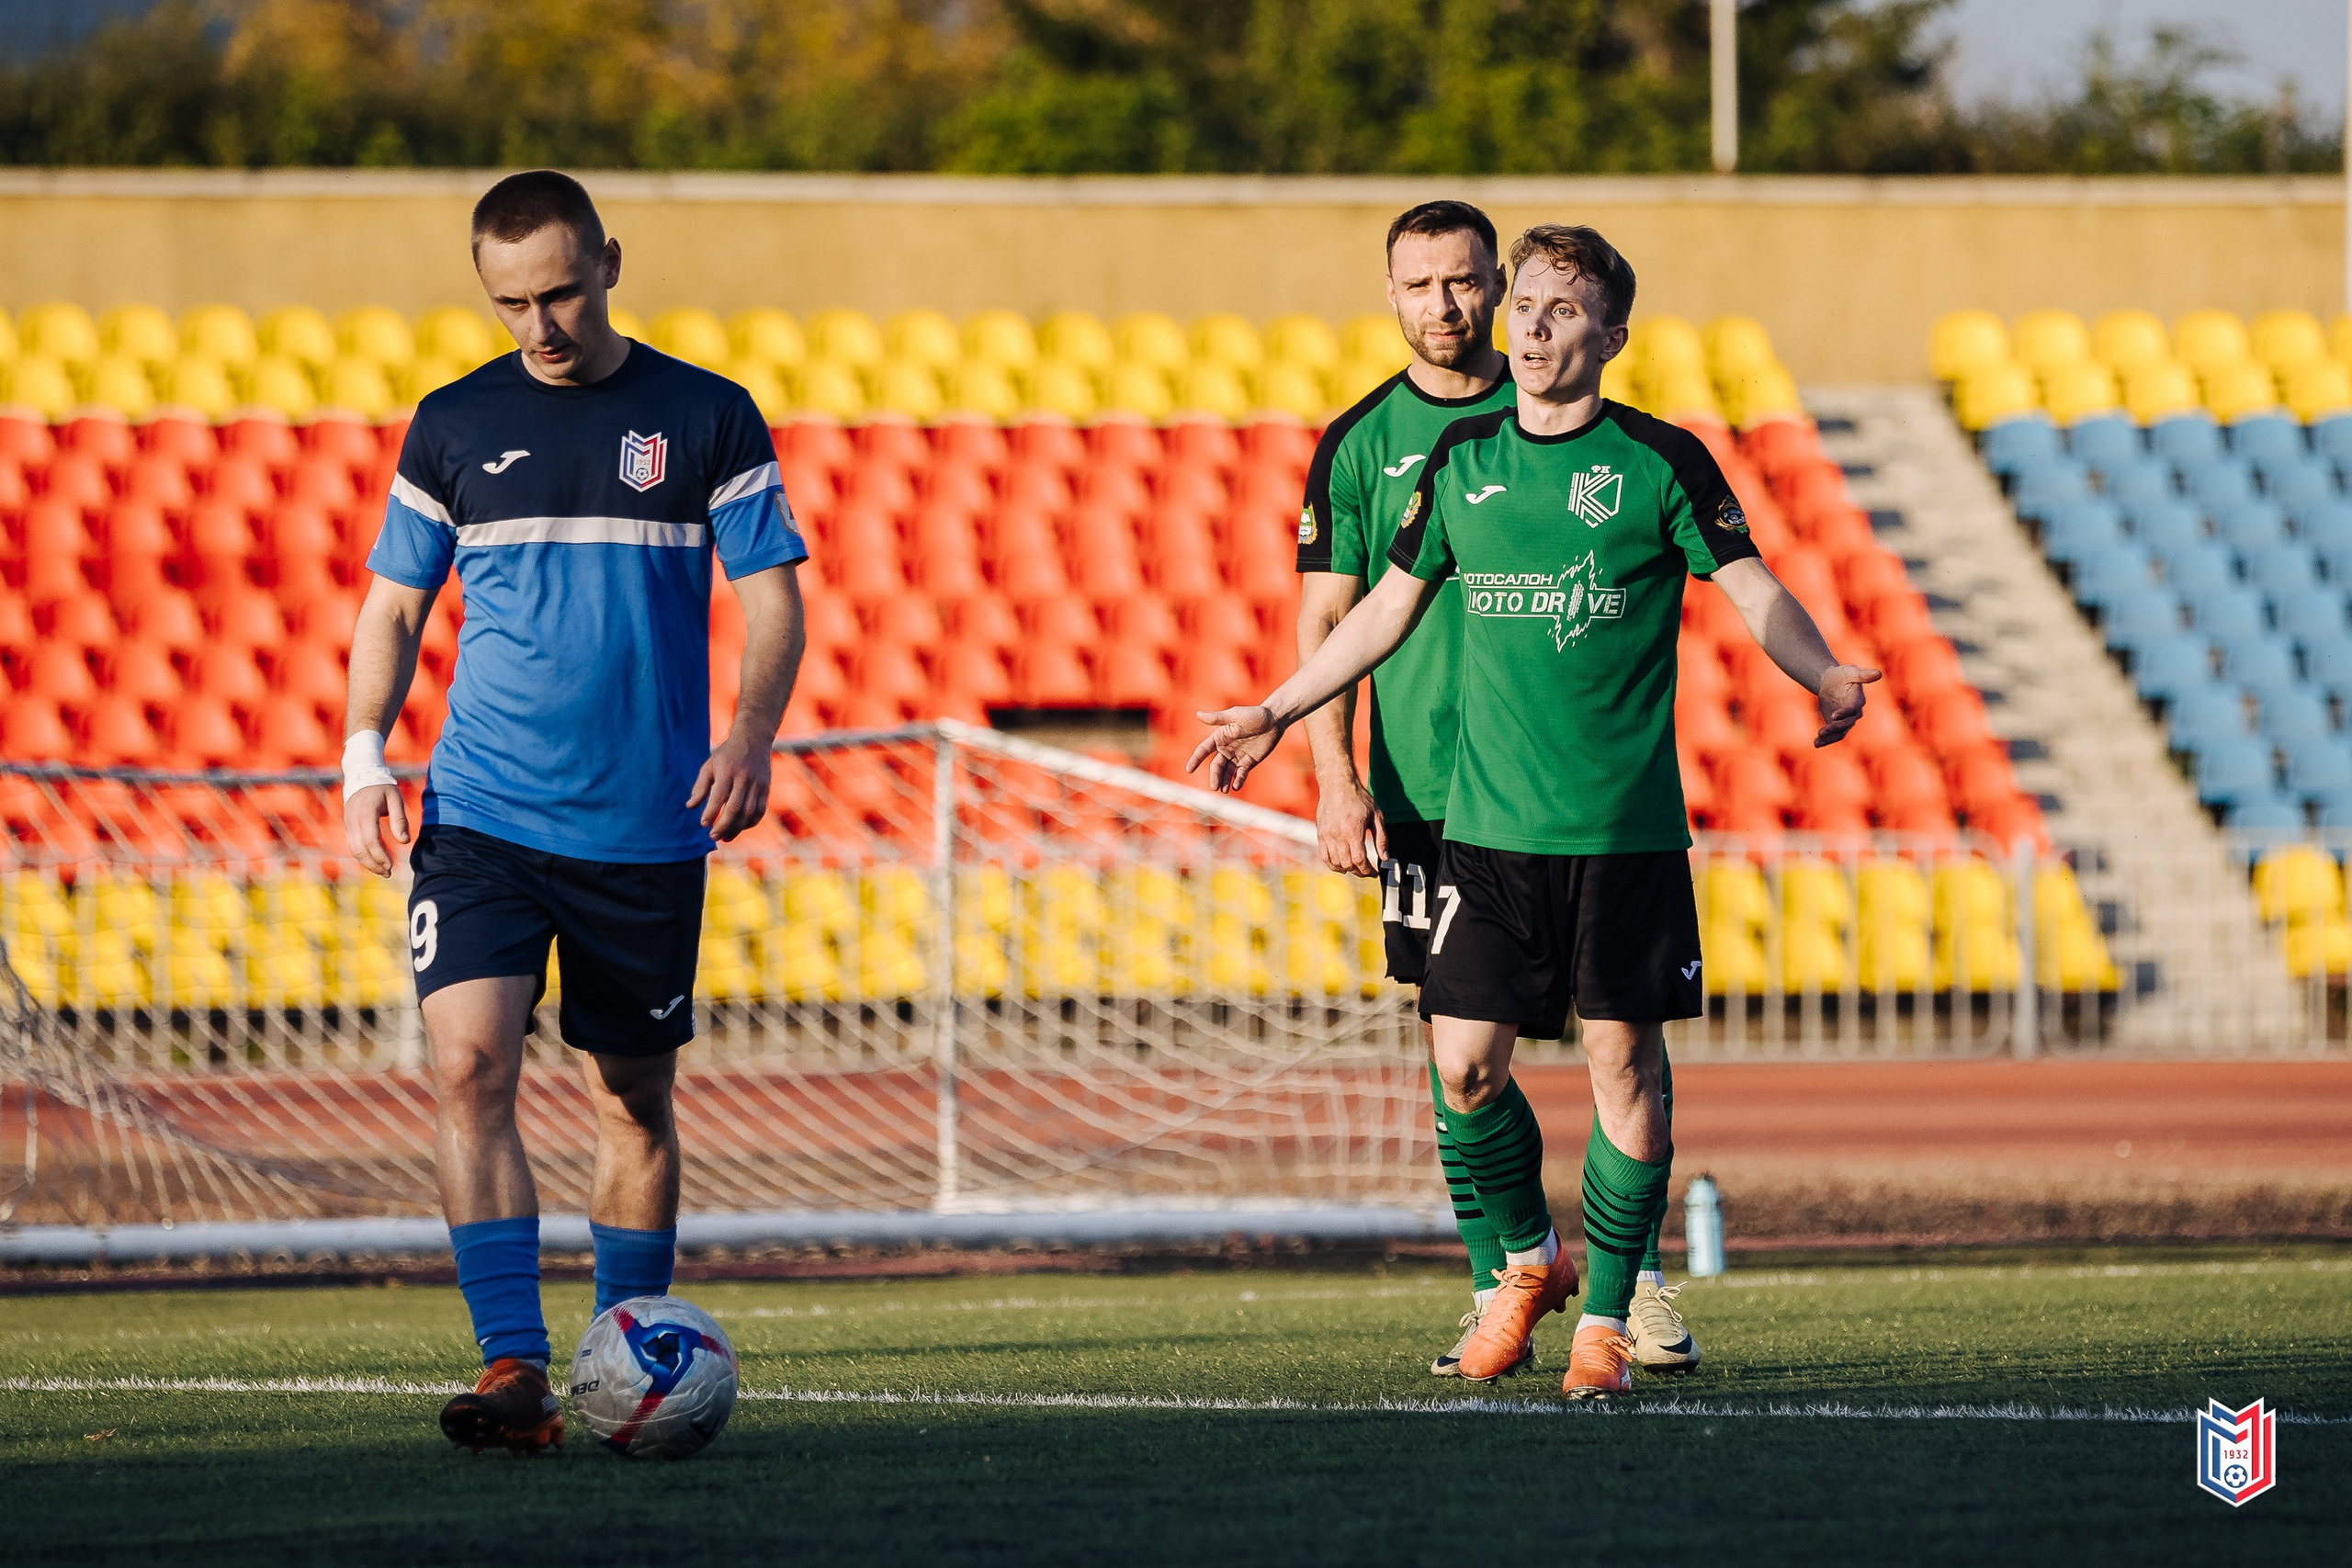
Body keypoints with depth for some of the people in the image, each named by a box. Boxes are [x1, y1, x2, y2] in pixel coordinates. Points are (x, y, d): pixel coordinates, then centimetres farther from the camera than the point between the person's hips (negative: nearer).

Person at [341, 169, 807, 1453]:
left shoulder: (708, 420, 3)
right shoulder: (453, 427, 7)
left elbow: (771, 596, 3)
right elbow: (394, 604, 13)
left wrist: (752, 729, -15)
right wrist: (364, 753, -1)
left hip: (648, 827, 0)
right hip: (482, 813, 0)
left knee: (634, 1100, 8)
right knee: (469, 1067, -17)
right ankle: (514, 1370, -19)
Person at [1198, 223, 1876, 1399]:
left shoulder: (1660, 463, -3)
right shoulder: (1460, 460, 8)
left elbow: (1753, 589, -4)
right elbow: (1388, 608, 20)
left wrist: (1822, 676, -24)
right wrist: (1277, 714, 22)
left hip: (1624, 827, -3)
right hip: (1486, 820, 3)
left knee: (1622, 1059, -2)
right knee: (1465, 1065, -1)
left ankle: (1606, 1321, 9)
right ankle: (1527, 1261, 24)